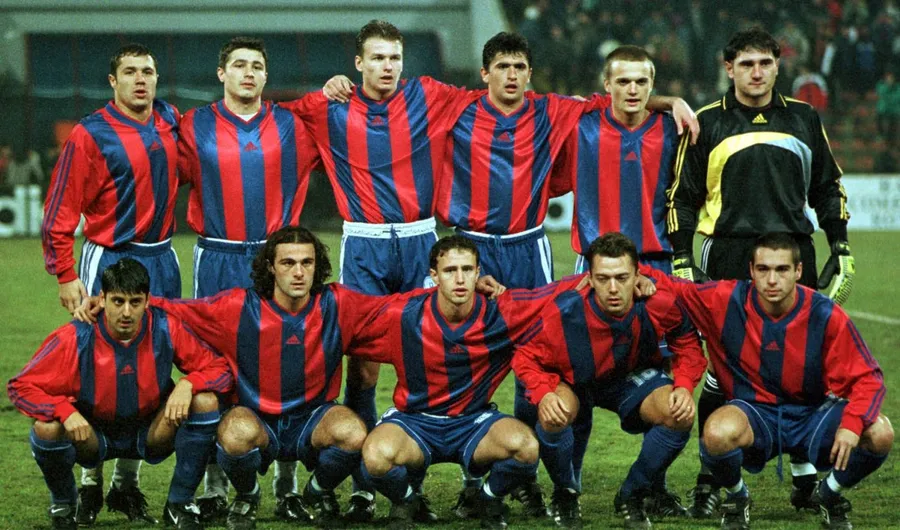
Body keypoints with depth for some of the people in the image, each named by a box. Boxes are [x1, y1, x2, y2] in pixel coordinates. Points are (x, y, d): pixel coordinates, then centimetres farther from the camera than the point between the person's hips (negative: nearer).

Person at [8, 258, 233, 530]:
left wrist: (188, 384, -33)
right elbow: (20, 387, -18)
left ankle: (180, 503, -5)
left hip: (151, 434, 1)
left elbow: (219, 369, -10)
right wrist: (65, 411, -35)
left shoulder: (166, 329, -18)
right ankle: (63, 504, 2)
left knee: (205, 401, -24)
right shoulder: (75, 339, -22)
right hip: (92, 436, -1)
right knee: (47, 428, -33)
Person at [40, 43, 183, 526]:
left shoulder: (171, 123, 6)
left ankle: (127, 483, 15)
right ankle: (90, 486, 2)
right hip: (109, 262, -5)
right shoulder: (91, 136, -9)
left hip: (162, 262, 5)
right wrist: (65, 276, -13)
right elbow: (59, 213, -8)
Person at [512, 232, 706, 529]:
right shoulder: (565, 312, -32)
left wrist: (684, 387, -23)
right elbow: (527, 357, -18)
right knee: (553, 416, -35)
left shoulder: (659, 304, -27)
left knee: (681, 415, -25)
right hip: (573, 383, -2)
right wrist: (543, 395, -37)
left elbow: (687, 343, -6)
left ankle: (632, 497, 1)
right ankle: (565, 496, -1)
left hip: (633, 377, 2)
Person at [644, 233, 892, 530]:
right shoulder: (725, 301, -12)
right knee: (719, 433, -37)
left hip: (811, 415, 1)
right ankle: (737, 498, 1)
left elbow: (867, 378, -12)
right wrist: (637, 275, -23)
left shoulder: (826, 316, -13)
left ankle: (828, 496, 8)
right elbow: (669, 289, -1)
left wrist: (852, 424, -30)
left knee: (879, 434, -26)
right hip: (754, 416, -1)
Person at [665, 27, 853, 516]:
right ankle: (710, 478, 6)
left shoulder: (803, 120, 11)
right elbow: (682, 197, 7)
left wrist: (841, 249, 11)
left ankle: (806, 476, 11)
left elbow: (828, 188, 18)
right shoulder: (707, 125, 5)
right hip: (728, 257, -2)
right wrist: (682, 260, 0)